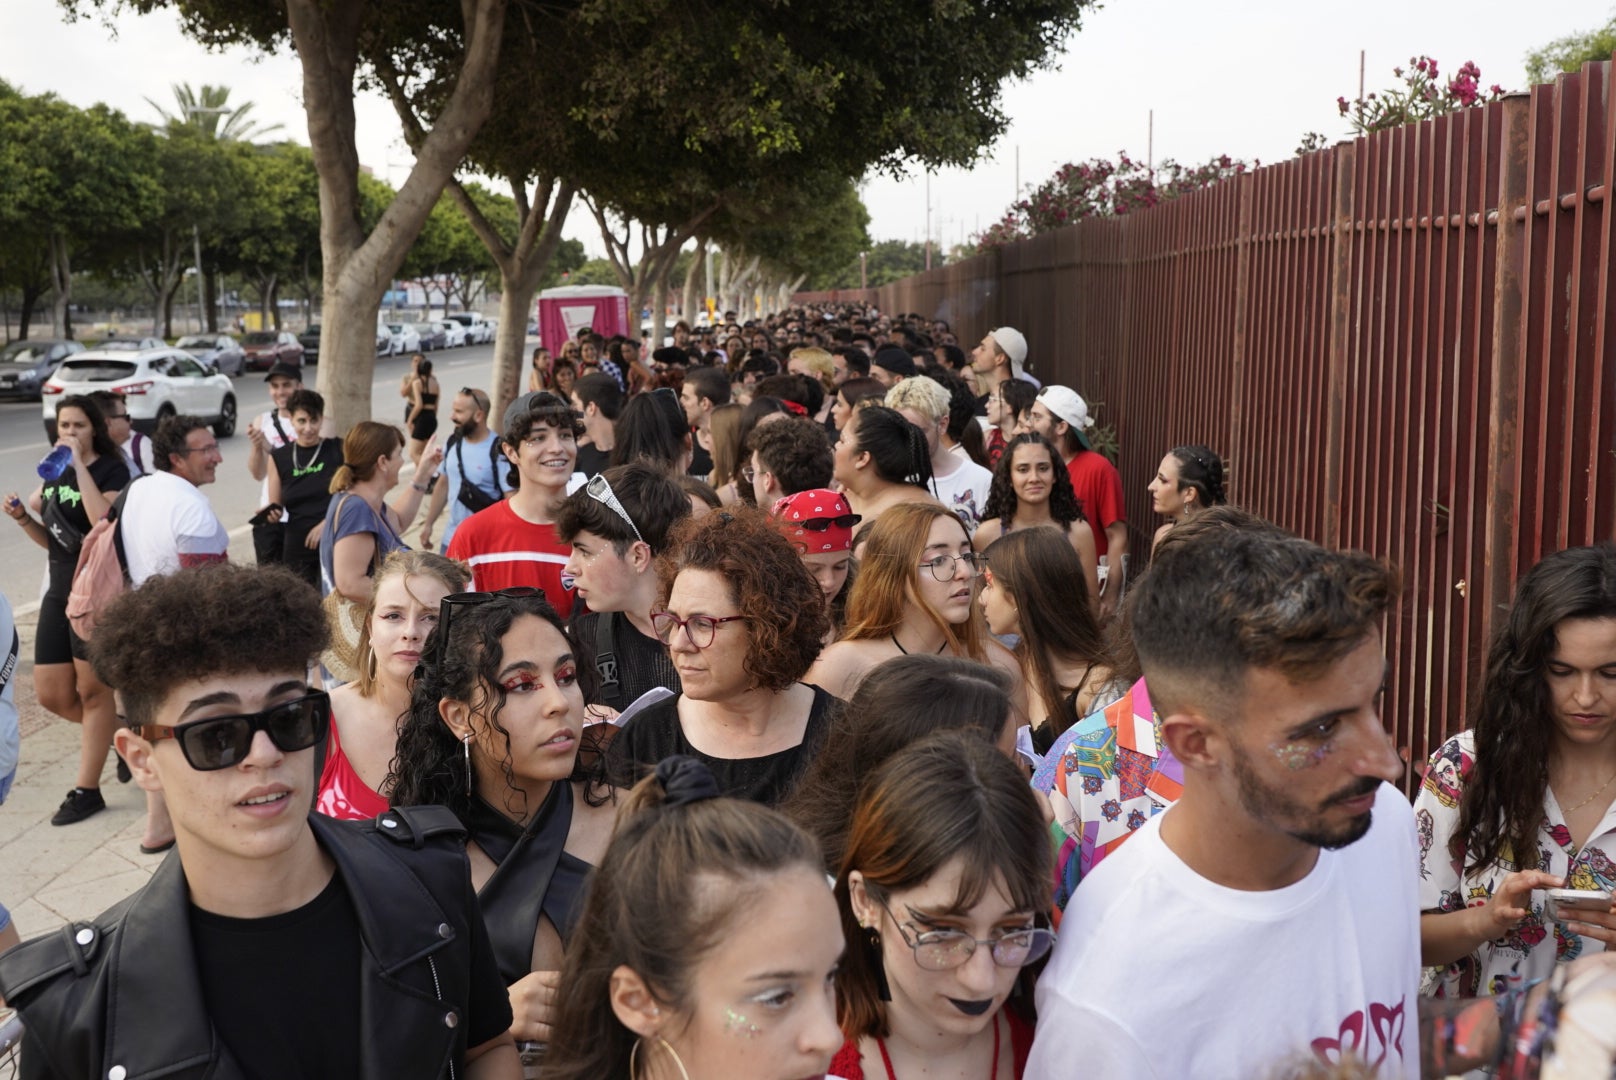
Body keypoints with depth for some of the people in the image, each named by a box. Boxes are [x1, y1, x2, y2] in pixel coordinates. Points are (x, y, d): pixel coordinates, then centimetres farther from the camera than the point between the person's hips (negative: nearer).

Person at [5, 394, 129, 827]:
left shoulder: (111, 469, -9)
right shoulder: (54, 471, 11)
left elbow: (104, 523, -28)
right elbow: (50, 539, 18)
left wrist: (80, 465, -24)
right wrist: (23, 518, -1)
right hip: (59, 589, 7)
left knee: (92, 690, 2)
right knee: (51, 695, 8)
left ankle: (86, 790, 11)